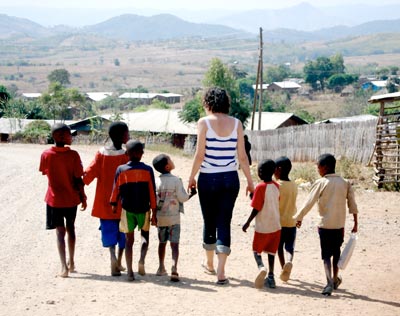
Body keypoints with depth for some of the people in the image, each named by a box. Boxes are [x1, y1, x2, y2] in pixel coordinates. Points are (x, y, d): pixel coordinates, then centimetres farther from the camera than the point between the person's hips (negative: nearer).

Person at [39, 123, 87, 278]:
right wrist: (83, 197, 2)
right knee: (70, 229, 18)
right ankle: (71, 263, 29)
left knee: (60, 231, 0)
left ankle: (64, 266, -11)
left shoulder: (46, 155, -11)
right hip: (71, 198, 1)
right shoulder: (73, 155, -14)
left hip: (54, 199, -1)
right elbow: (78, 179, -10)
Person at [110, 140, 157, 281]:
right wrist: (154, 212, 2)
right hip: (143, 209, 0)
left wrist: (114, 205, 16)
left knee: (129, 240, 8)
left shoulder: (121, 170, -4)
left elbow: (116, 190, 2)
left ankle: (130, 271, 2)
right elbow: (152, 192, -4)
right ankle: (142, 260, -8)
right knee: (145, 235, 18)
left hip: (127, 209, 0)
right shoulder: (148, 170, -5)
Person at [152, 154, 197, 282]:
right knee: (174, 243, -6)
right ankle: (174, 268, -22)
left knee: (162, 242, 19)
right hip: (174, 218, -4)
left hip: (160, 217, 4)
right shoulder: (176, 180, -12)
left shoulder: (156, 181, -2)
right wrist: (191, 194, 6)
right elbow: (182, 197, -12)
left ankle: (161, 268, 28)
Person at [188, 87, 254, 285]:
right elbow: (242, 156, 1)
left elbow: (199, 154, -8)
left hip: (208, 179, -2)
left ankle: (209, 264, 33)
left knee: (209, 221, 15)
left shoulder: (204, 122, -6)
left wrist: (192, 177, 3)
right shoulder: (236, 124, 1)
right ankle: (220, 272, -3)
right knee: (224, 222, 4)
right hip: (230, 179, 2)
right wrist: (250, 181, 9)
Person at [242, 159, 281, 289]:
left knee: (256, 250, 8)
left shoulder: (260, 187, -16)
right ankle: (271, 277, 10)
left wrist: (248, 222, -7)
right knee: (271, 251, 13)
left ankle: (261, 267, -19)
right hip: (276, 225, 5)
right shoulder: (277, 186, 3)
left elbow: (256, 209, -16)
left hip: (262, 227, -5)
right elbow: (278, 204, 11)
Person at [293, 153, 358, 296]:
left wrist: (298, 218, 4)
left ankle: (329, 282, -14)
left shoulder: (320, 183, -9)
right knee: (336, 253, 20)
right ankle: (335, 279, 32)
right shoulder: (345, 183, 2)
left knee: (326, 255, 1)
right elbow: (352, 204, 1)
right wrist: (355, 222, 7)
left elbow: (308, 203, -7)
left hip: (325, 225, -4)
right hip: (339, 225, 4)